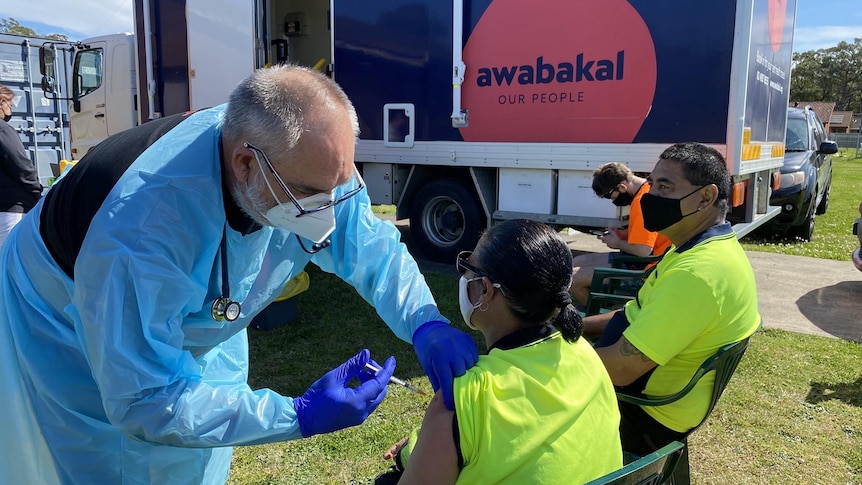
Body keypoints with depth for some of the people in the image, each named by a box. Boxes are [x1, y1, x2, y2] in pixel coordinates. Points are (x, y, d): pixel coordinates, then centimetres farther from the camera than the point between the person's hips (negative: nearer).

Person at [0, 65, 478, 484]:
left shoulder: (310, 164, -28)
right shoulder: (140, 229, -45)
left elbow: (372, 248, -14)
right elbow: (146, 401, -38)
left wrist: (426, 323, -32)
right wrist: (300, 415, -43)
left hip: (193, 322, 5)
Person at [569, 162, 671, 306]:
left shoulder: (642, 201, -24)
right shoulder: (648, 189, 7)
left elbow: (643, 250, -28)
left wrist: (617, 243, -9)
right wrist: (622, 234, 5)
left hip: (641, 267, -11)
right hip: (636, 260, 11)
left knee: (573, 278, -18)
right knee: (577, 263, 15)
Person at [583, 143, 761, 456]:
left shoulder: (698, 272, -31)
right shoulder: (708, 248, 3)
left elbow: (619, 369, -30)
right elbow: (644, 314, 14)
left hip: (645, 417, -9)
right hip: (651, 394, 9)